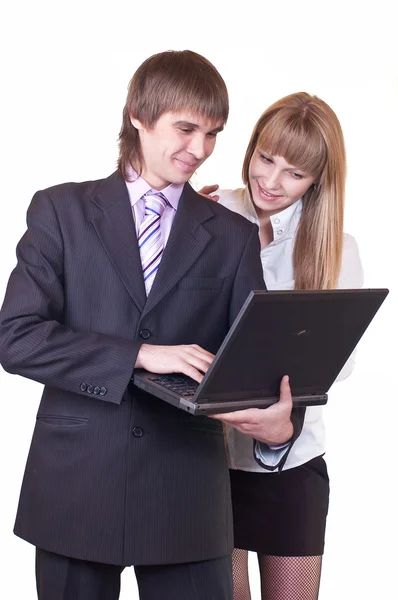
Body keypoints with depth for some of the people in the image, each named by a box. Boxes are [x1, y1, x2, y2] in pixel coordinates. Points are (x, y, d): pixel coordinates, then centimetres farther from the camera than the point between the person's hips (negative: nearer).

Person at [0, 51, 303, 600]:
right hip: (74, 481, -1)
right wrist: (139, 354, -18)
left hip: (188, 491, 1)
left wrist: (282, 420, -19)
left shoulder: (233, 236, 9)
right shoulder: (62, 210, 3)